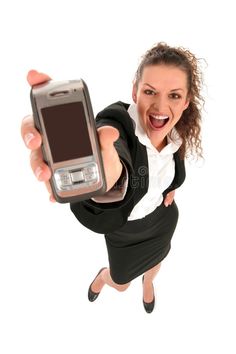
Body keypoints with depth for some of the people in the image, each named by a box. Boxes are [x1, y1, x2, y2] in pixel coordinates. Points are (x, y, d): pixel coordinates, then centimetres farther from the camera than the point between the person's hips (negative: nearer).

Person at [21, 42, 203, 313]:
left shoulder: (178, 133, -20)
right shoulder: (118, 122, -39)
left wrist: (171, 186, -8)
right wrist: (103, 172, -86)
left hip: (163, 219, 4)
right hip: (125, 230, -4)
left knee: (154, 259, 34)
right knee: (120, 284, 23)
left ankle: (148, 283, 74)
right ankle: (103, 276, 63)